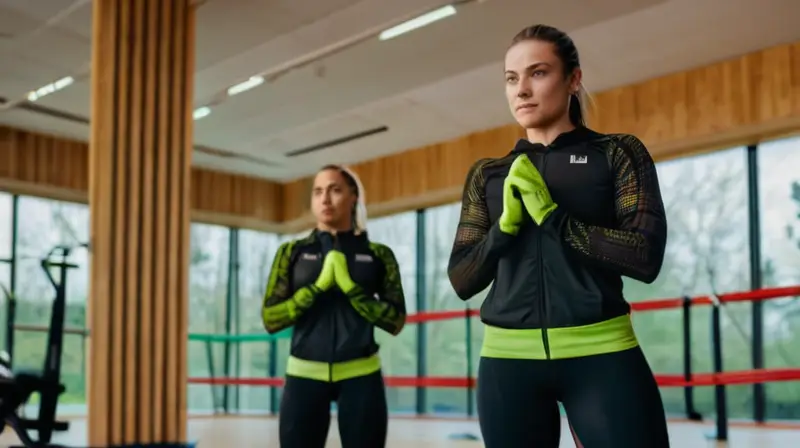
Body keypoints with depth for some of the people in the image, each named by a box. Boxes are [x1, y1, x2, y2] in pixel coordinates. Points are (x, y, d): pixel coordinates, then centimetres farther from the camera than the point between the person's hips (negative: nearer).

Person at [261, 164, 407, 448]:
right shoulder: (292, 252, 7)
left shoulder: (378, 255, 5)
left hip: (360, 377, 0)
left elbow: (396, 321, -2)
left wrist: (350, 287, -14)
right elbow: (270, 319, 0)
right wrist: (318, 286, -12)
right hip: (304, 375, 1)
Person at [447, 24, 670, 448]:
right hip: (508, 361, 3)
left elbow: (646, 256, -8)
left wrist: (552, 216, -12)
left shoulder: (617, 153, 4)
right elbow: (461, 280, 7)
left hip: (600, 356, -2)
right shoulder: (487, 175, 11)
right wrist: (505, 225, -9)